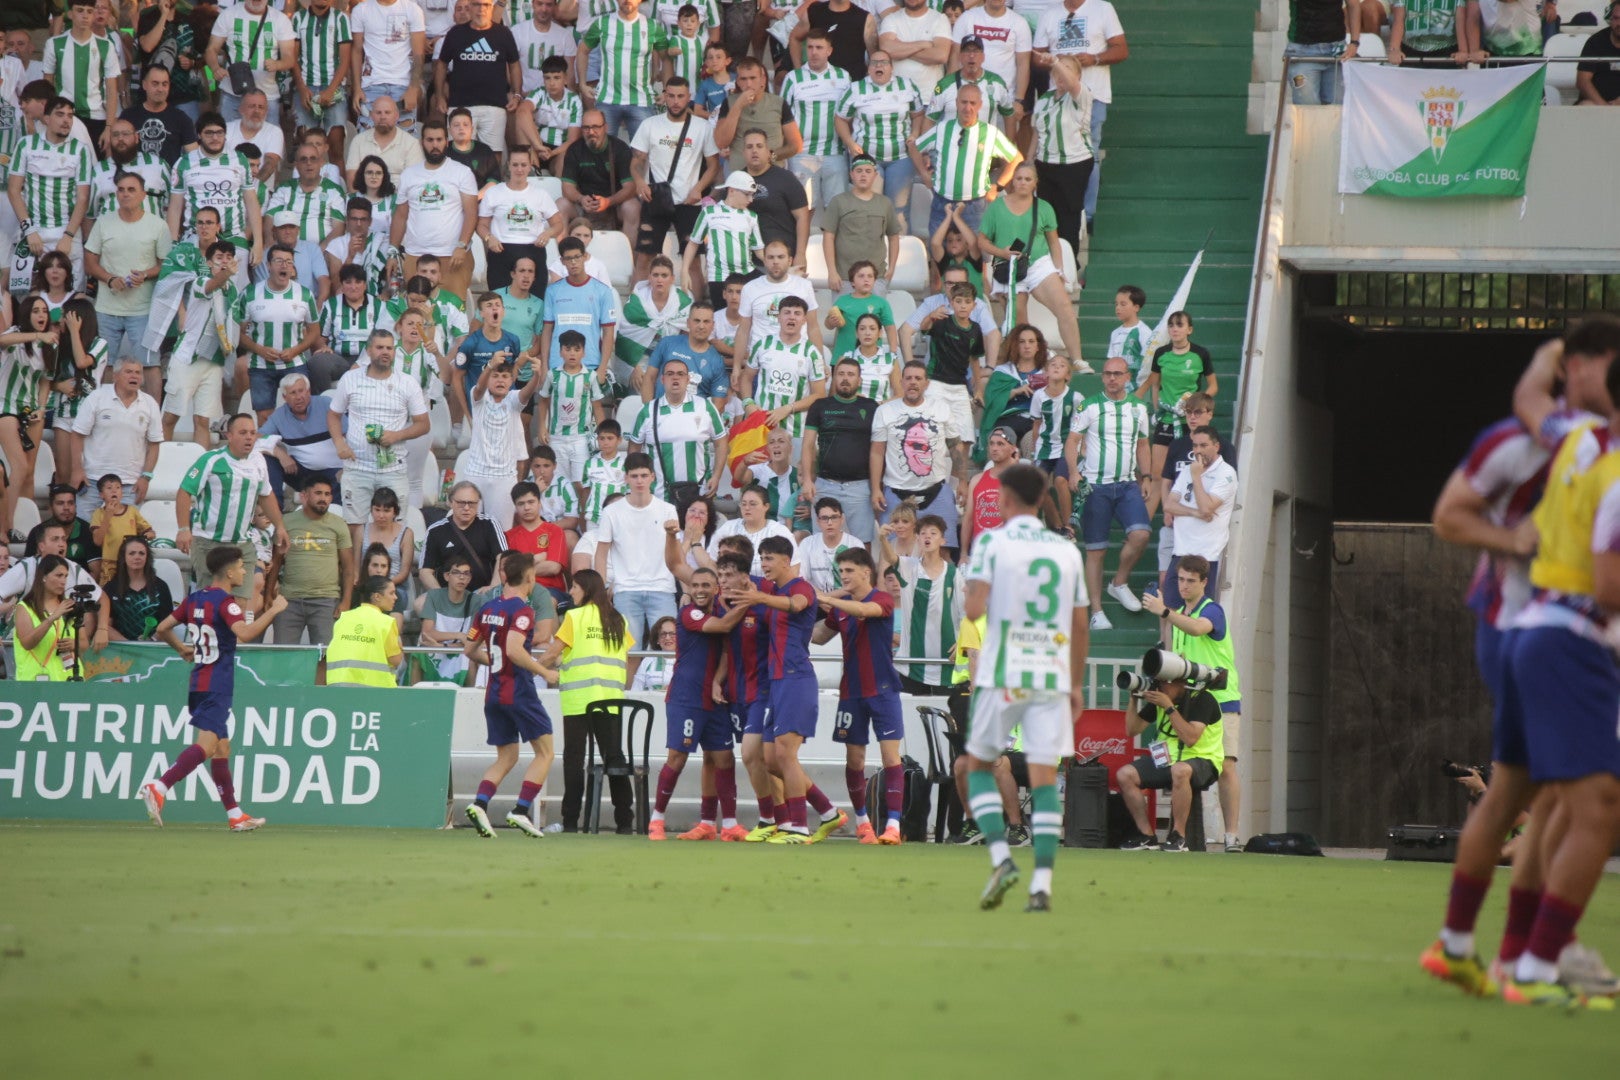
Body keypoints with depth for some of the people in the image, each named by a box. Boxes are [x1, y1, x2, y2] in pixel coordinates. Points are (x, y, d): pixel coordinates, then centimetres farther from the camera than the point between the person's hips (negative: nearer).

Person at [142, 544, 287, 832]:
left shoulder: (194, 600, 12)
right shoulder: (225, 601, -12)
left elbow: (162, 629, 17)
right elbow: (245, 633, -28)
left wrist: (182, 649, 33)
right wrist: (274, 610, -17)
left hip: (199, 683, 9)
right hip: (216, 686, -9)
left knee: (222, 747, 12)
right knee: (207, 745, -16)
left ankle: (235, 814, 16)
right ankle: (158, 788, -30)